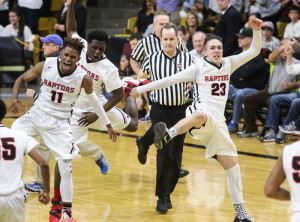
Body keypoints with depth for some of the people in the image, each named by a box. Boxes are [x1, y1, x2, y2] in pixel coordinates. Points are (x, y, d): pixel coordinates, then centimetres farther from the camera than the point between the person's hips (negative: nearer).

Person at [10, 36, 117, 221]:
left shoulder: (84, 79, -15)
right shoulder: (46, 66, -13)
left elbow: (93, 100, 4)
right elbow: (22, 79, 2)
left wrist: (108, 124, 11)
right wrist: (15, 98, -17)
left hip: (59, 123, -2)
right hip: (37, 114, 2)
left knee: (66, 169, -5)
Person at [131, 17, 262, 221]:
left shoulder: (228, 64, 17)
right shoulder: (199, 67, 4)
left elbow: (254, 51, 16)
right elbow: (171, 80, 3)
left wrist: (257, 30, 0)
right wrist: (142, 88, 0)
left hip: (218, 121, 6)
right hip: (202, 110, -6)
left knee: (232, 167, 5)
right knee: (200, 116, -45)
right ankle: (167, 134, -74)